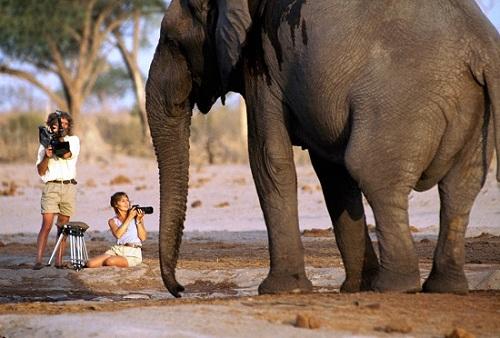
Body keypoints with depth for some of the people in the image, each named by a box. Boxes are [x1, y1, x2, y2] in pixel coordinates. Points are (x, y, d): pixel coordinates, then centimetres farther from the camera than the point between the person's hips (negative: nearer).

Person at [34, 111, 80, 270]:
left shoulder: (73, 140, 11)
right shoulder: (45, 144, 10)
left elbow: (67, 154, -11)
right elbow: (41, 171, 5)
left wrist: (57, 137, -7)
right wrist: (46, 156, -12)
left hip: (69, 186, 1)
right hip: (51, 186, -1)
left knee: (63, 226, 5)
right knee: (46, 224, -13)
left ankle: (59, 261, 8)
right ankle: (38, 261, -18)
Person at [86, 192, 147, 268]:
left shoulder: (136, 215, 9)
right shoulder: (113, 221, 12)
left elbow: (143, 238, 0)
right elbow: (118, 234, -10)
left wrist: (138, 220, -9)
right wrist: (129, 218, -8)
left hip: (133, 254, -2)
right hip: (117, 250, 2)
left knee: (110, 261, -33)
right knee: (91, 263, -20)